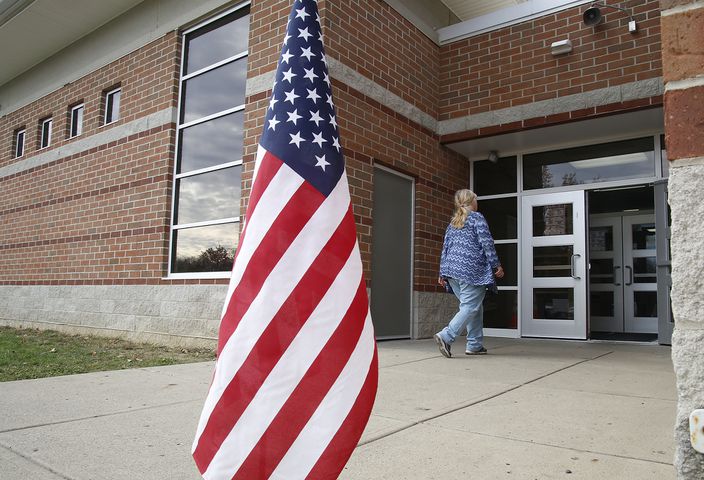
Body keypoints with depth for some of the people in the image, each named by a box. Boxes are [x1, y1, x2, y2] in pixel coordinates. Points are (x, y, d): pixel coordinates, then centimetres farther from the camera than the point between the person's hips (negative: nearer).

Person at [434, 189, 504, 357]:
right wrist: (496, 265, -2)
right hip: (471, 269, -7)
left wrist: (442, 273, 17)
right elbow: (486, 243, -7)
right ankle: (446, 336, -22)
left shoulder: (453, 223, 20)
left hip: (452, 270, 7)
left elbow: (445, 248, 17)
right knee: (470, 307, -8)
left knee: (474, 307, 14)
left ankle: (475, 345, 13)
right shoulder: (476, 217, 1)